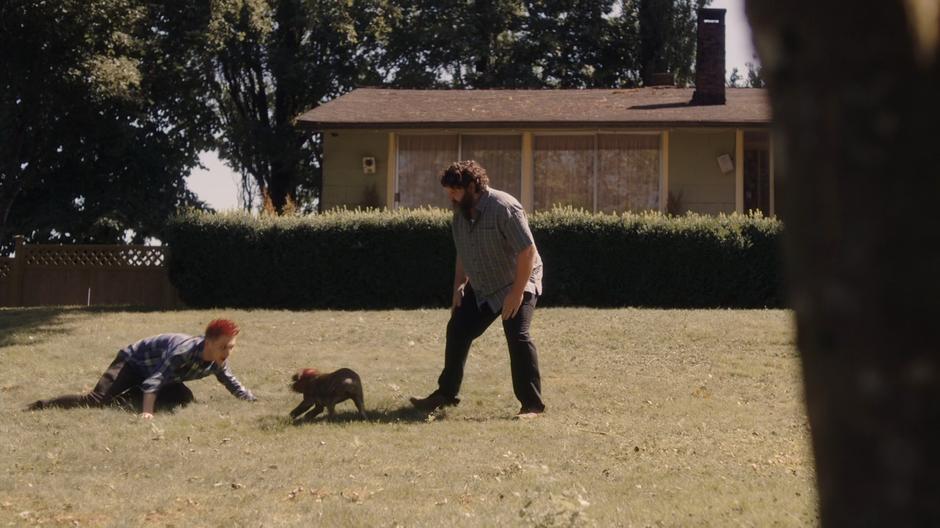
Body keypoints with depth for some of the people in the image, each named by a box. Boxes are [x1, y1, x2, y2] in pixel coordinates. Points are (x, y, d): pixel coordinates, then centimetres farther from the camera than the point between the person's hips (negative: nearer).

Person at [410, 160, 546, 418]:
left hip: (517, 284, -8)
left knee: (517, 336, -19)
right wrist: (458, 287, 9)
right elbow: (463, 254, 16)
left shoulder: (504, 208, -24)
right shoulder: (461, 213, 2)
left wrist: (517, 293, -27)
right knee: (457, 330, 6)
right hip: (481, 288, 8)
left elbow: (528, 251, -26)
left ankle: (532, 404, -14)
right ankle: (446, 393, 19)